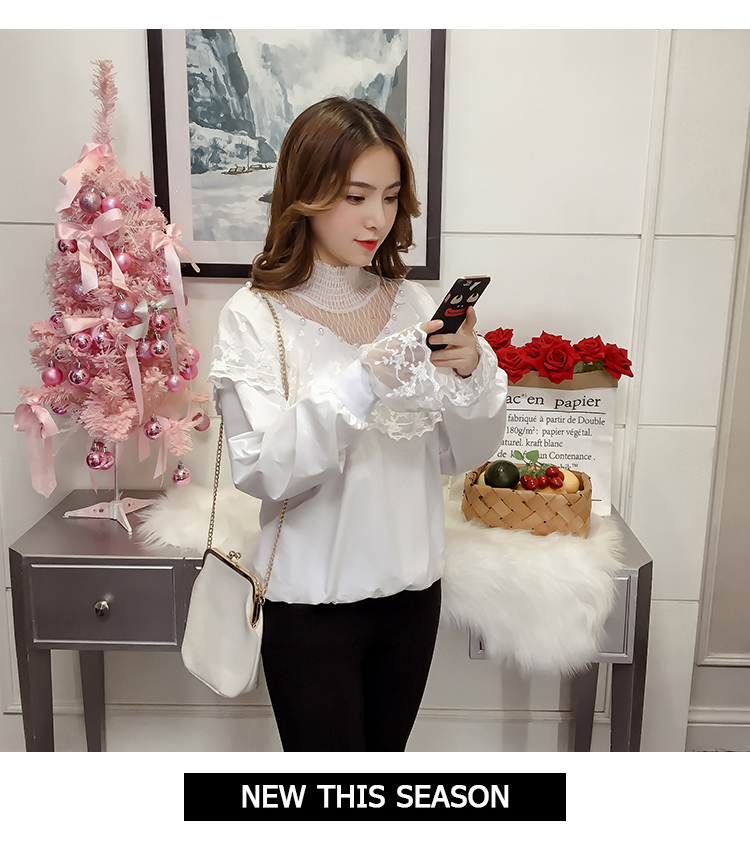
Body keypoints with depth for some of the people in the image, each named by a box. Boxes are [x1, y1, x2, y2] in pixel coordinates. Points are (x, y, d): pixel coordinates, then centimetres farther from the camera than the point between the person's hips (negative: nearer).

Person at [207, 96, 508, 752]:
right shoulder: (255, 317, -11)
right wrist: (361, 381, -31)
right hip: (312, 598, -4)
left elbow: (466, 455, 1)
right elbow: (263, 470, -21)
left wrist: (471, 372, -17)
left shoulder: (414, 305, 1)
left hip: (411, 589, 4)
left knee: (386, 752, 22)